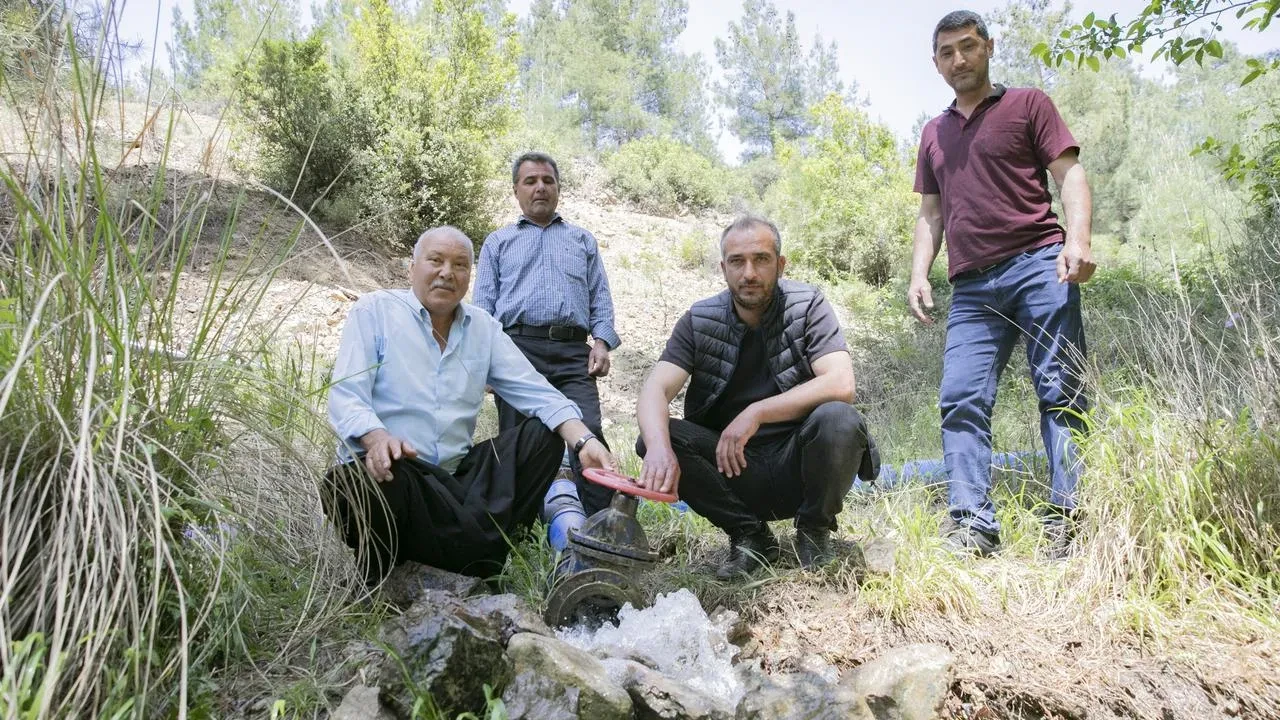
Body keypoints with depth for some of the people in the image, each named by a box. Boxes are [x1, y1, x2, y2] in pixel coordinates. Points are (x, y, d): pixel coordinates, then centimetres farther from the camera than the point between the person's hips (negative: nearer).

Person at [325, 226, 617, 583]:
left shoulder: (483, 327, 12)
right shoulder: (374, 311, 1)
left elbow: (536, 392, 3)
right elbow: (345, 395, -10)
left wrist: (584, 440, -15)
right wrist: (376, 438, -33)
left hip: (456, 476, 5)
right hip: (389, 469, -5)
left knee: (543, 434, -11)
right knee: (364, 481, -38)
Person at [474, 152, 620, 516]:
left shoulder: (583, 240, 26)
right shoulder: (498, 242, 23)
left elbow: (601, 297, 17)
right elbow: (483, 304, 13)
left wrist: (602, 341, -1)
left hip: (573, 353, 0)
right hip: (518, 347, 0)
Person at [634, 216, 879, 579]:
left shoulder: (807, 305, -7)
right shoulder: (699, 321, -1)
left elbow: (841, 384, -21)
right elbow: (655, 391, -14)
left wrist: (756, 413, -29)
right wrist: (660, 448, -36)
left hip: (797, 467, -2)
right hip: (732, 468, 2)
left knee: (838, 420, -32)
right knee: (653, 437, -20)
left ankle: (814, 533, -2)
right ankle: (749, 535, -3)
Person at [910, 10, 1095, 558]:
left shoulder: (1027, 104, 12)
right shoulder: (934, 133, 25)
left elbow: (1069, 173, 3)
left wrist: (1078, 237, -15)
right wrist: (919, 274, 9)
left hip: (1037, 265, -4)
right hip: (971, 287, 4)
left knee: (1060, 391, -7)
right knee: (960, 401, -7)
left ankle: (1068, 518, -4)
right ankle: (973, 527, -8)